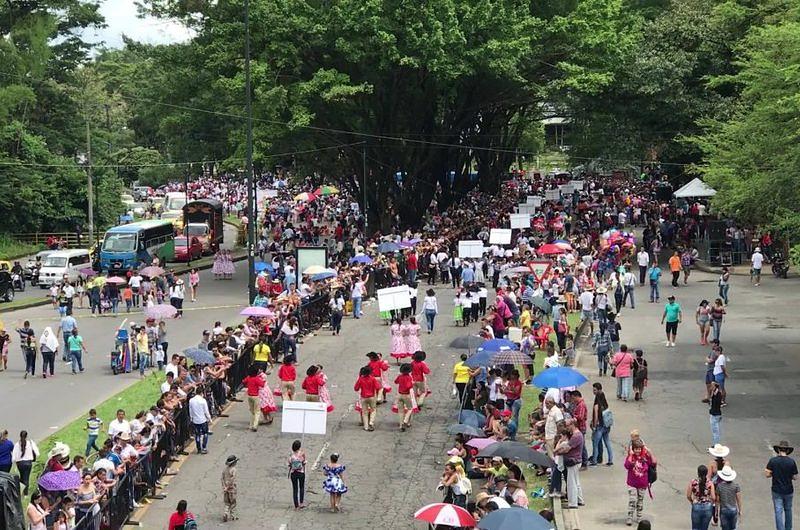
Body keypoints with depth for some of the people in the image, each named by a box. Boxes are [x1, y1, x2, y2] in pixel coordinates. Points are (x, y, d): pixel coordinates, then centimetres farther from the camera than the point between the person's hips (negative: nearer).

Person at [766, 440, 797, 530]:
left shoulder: (773, 460, -11)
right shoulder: (791, 461, -11)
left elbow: (768, 474, -10)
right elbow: (795, 477, -7)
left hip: (777, 491, -1)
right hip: (788, 491, 1)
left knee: (778, 512, 3)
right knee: (788, 510, 19)